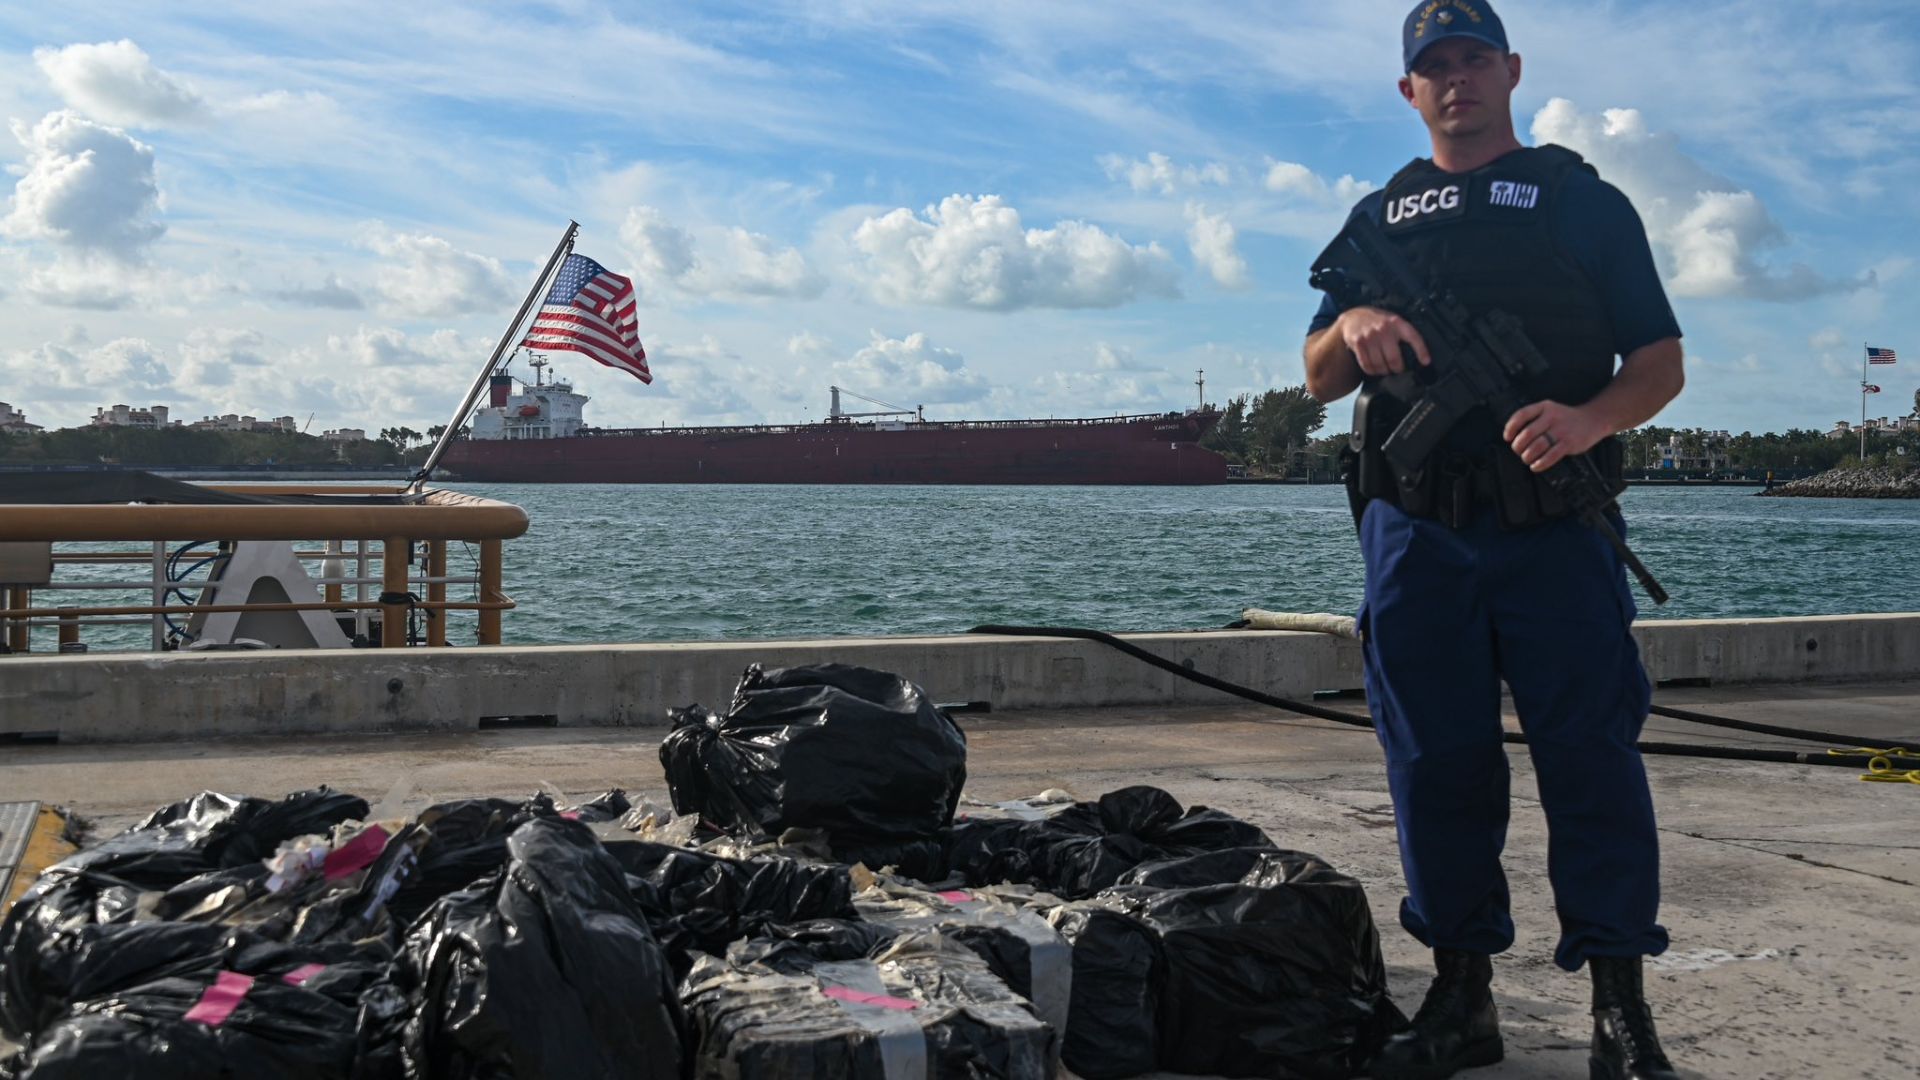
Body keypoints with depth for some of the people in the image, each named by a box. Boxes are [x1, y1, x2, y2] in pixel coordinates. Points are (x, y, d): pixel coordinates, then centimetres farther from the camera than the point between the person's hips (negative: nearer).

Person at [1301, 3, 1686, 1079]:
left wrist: (1586, 419, -16)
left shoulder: (1583, 200, 12)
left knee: (1590, 754, -5)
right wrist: (1350, 326, -7)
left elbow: (1661, 363, 6)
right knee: (1438, 765, 4)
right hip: (1416, 532, 3)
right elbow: (1321, 380, 17)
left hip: (1554, 525, -2)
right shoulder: (1380, 218, 20)